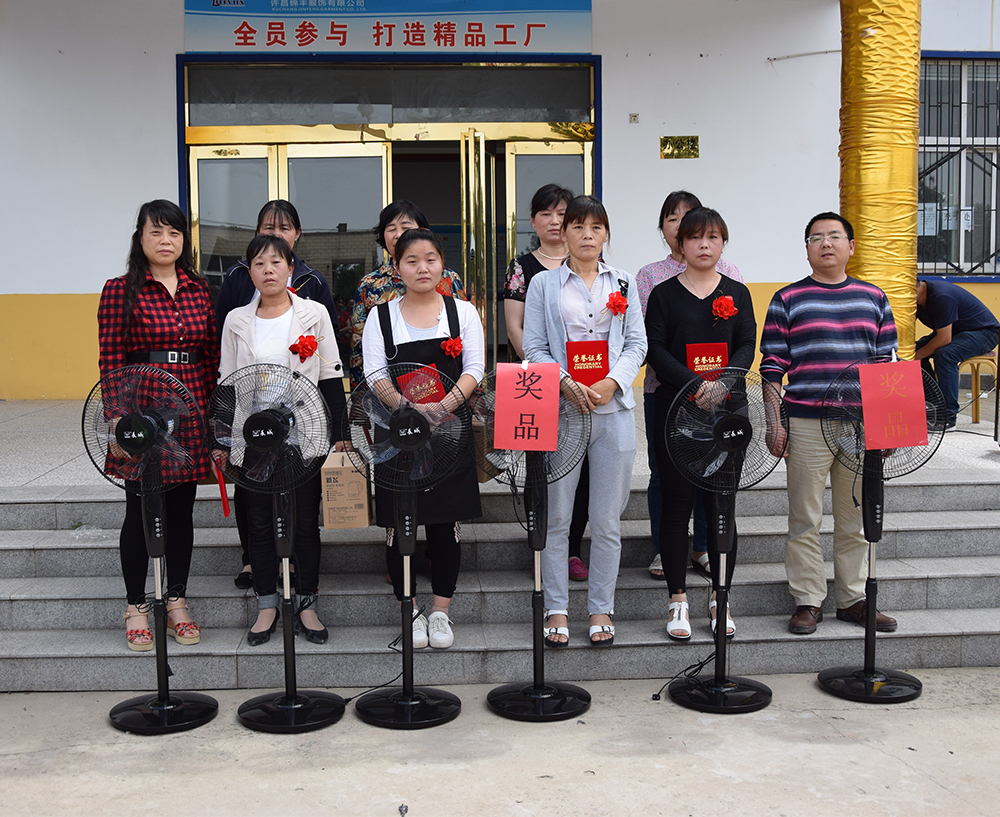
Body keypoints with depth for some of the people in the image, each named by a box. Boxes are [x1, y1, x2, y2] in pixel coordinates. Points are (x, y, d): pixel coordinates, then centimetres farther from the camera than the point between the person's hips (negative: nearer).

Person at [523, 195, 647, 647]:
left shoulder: (623, 284, 13)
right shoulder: (543, 284, 7)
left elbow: (637, 344, 8)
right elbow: (534, 347, 1)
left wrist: (611, 383, -10)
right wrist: (568, 385, -13)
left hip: (613, 409, 2)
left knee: (607, 520, 5)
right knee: (556, 517, 1)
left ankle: (601, 609, 15)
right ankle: (556, 609, 12)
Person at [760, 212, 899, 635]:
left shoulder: (874, 298, 12)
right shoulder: (787, 299, 3)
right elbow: (773, 365, 1)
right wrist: (774, 421, -5)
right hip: (805, 425, -3)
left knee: (856, 518, 10)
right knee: (805, 519, 2)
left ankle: (853, 599, 21)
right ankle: (807, 602, 11)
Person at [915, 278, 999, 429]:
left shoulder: (941, 296, -32)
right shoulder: (917, 299, -5)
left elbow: (944, 339, -32)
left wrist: (916, 357, -24)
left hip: (984, 331, -9)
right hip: (955, 331, 9)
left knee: (944, 354, -34)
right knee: (915, 349, -10)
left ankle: (949, 416, -29)